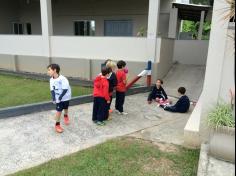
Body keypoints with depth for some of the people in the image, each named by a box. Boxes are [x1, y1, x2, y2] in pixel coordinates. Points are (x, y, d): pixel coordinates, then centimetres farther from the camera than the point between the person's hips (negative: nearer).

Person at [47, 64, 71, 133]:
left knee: (65, 108, 21)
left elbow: (65, 89, -25)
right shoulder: (51, 80, -9)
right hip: (58, 98, 2)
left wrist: (60, 97, -26)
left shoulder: (62, 79, -26)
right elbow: (52, 90, -5)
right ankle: (57, 125, 13)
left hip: (65, 97, -2)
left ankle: (66, 116, 53)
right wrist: (53, 98, -16)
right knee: (59, 111, -4)